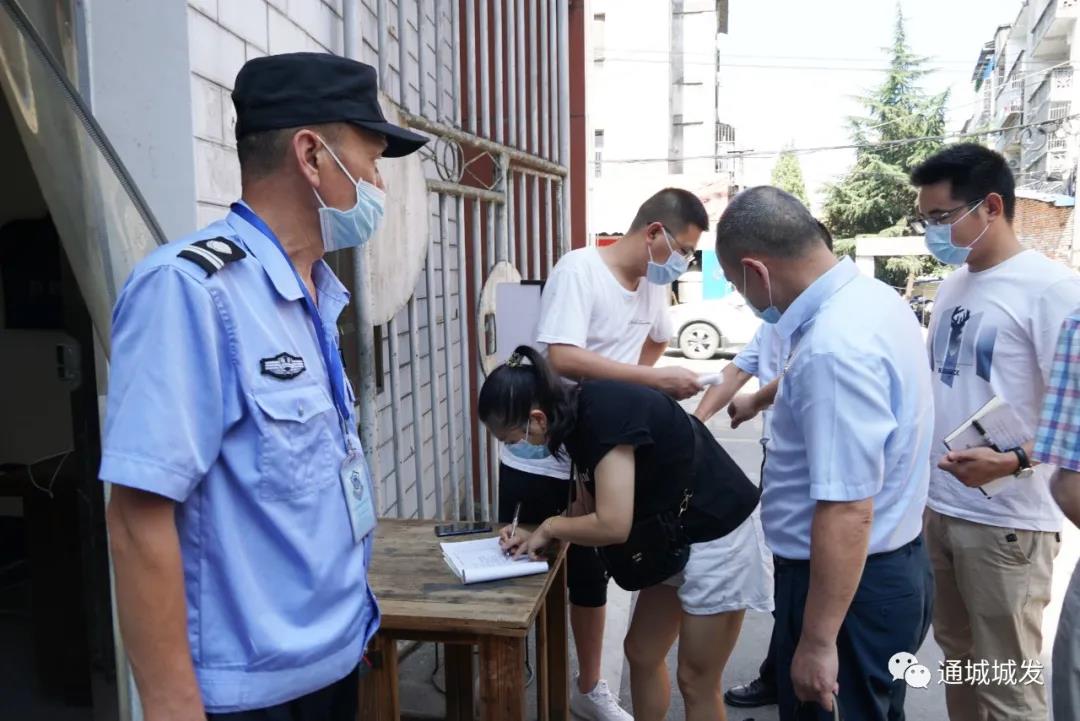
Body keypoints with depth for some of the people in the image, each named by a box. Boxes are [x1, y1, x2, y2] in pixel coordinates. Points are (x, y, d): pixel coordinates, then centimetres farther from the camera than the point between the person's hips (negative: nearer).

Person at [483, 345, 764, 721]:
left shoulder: (605, 412, -28)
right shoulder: (579, 417, -1)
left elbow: (612, 524, -31)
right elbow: (593, 508, 8)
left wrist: (550, 527, -14)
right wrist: (535, 536, -4)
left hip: (719, 535, -9)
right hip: (675, 537, 9)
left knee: (696, 679, 3)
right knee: (641, 653, 16)